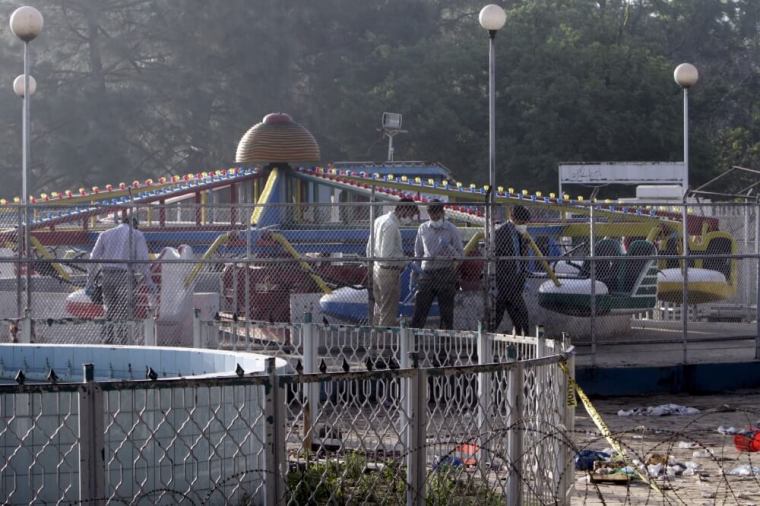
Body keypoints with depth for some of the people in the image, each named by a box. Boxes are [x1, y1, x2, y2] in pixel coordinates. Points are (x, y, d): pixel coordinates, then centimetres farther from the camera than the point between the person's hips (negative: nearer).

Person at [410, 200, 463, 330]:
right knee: (419, 309, -1)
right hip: (426, 273, 2)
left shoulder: (452, 230, 0)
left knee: (446, 312, 3)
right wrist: (417, 267, 6)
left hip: (446, 274, -2)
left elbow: (460, 255, -2)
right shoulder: (423, 229, 10)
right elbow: (418, 252, 19)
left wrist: (448, 247, -19)